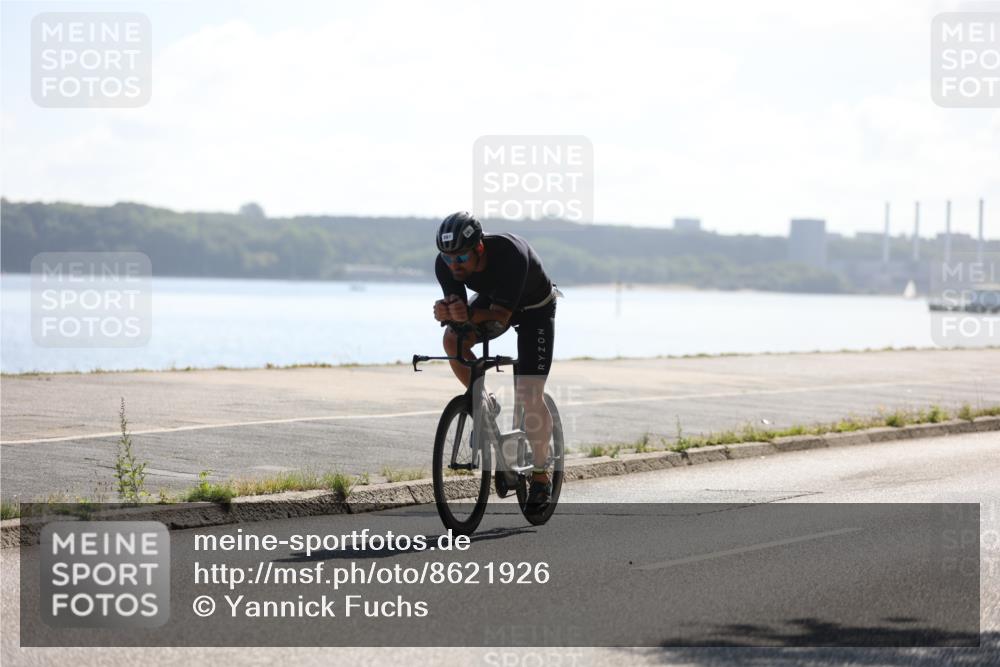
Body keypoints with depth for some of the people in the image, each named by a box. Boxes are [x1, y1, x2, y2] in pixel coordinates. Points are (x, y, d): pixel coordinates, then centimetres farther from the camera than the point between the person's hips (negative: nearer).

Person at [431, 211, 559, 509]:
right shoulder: (446, 263, -26)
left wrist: (469, 315, -59)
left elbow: (500, 317, -40)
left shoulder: (510, 253, -40)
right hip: (492, 300, 4)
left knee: (529, 396, -12)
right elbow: (458, 309, -24)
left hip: (535, 308, -4)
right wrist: (446, 313, -47)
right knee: (452, 339, -26)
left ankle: (540, 476, 5)